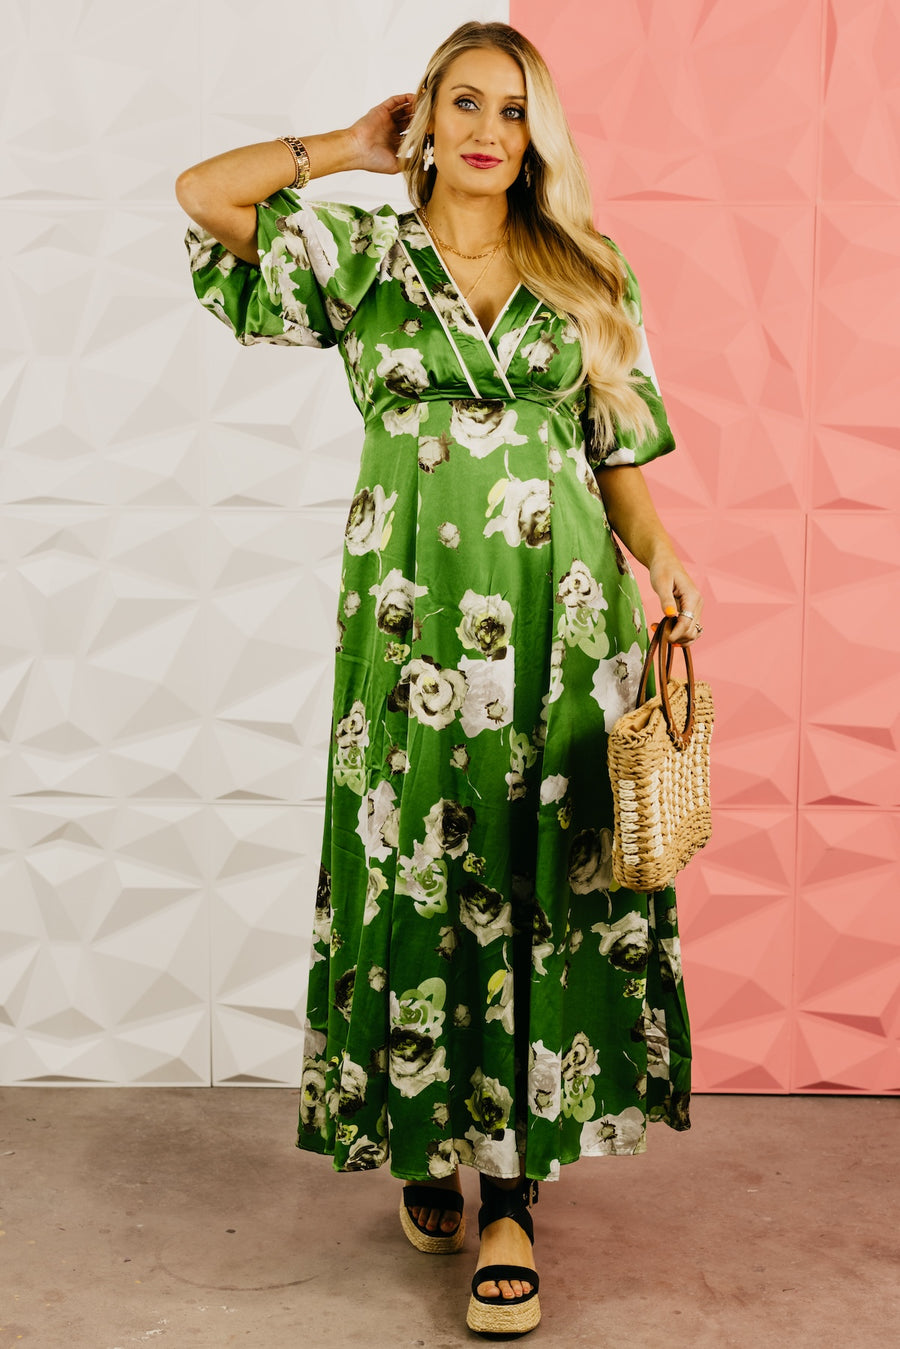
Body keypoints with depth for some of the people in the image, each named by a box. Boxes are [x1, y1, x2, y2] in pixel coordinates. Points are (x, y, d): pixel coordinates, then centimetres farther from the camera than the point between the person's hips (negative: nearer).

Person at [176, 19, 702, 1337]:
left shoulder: (587, 276, 13)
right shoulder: (363, 255, 9)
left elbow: (618, 448, 12)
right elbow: (203, 192, 1)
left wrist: (661, 562, -2)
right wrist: (353, 149, 9)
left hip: (562, 610, 1)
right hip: (414, 609, -1)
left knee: (545, 882, -1)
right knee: (418, 875, 2)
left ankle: (511, 1195, 7)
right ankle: (425, 1147, 22)